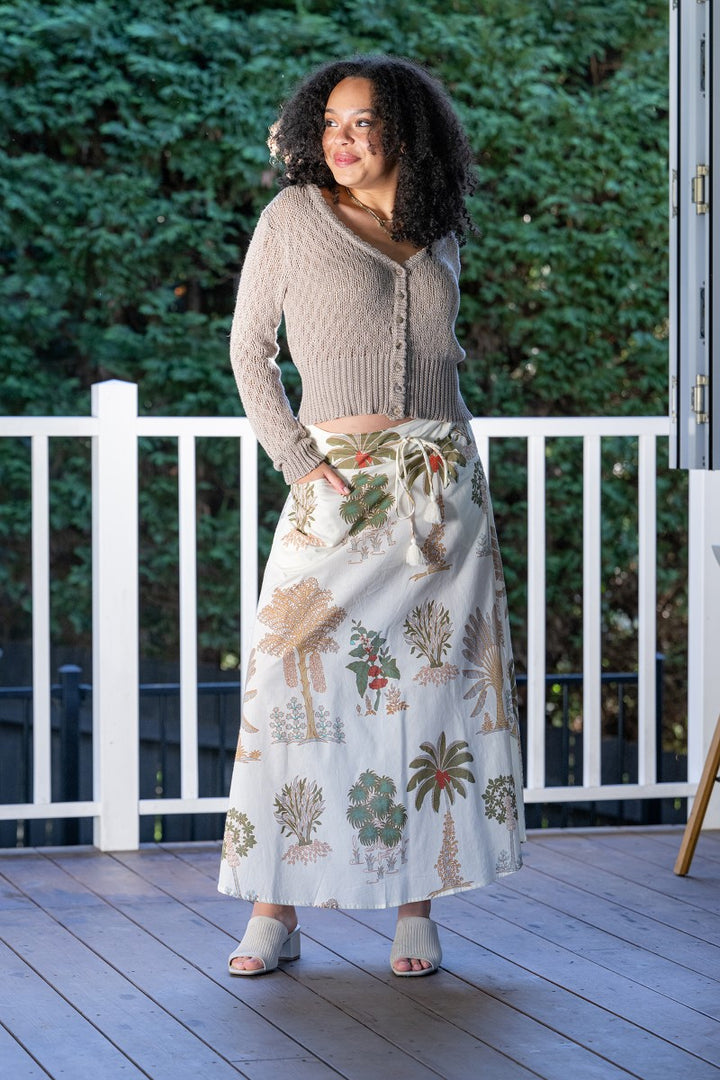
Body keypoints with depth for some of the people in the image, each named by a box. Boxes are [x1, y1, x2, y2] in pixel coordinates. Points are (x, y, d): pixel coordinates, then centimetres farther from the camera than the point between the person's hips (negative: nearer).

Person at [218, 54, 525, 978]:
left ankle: (415, 905, 6)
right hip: (337, 485, -3)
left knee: (434, 686, 0)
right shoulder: (294, 216, 2)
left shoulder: (440, 235, 11)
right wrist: (296, 457, -5)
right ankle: (277, 908, -4)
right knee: (297, 676, -11)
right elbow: (249, 349, 5)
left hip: (443, 480, 3)